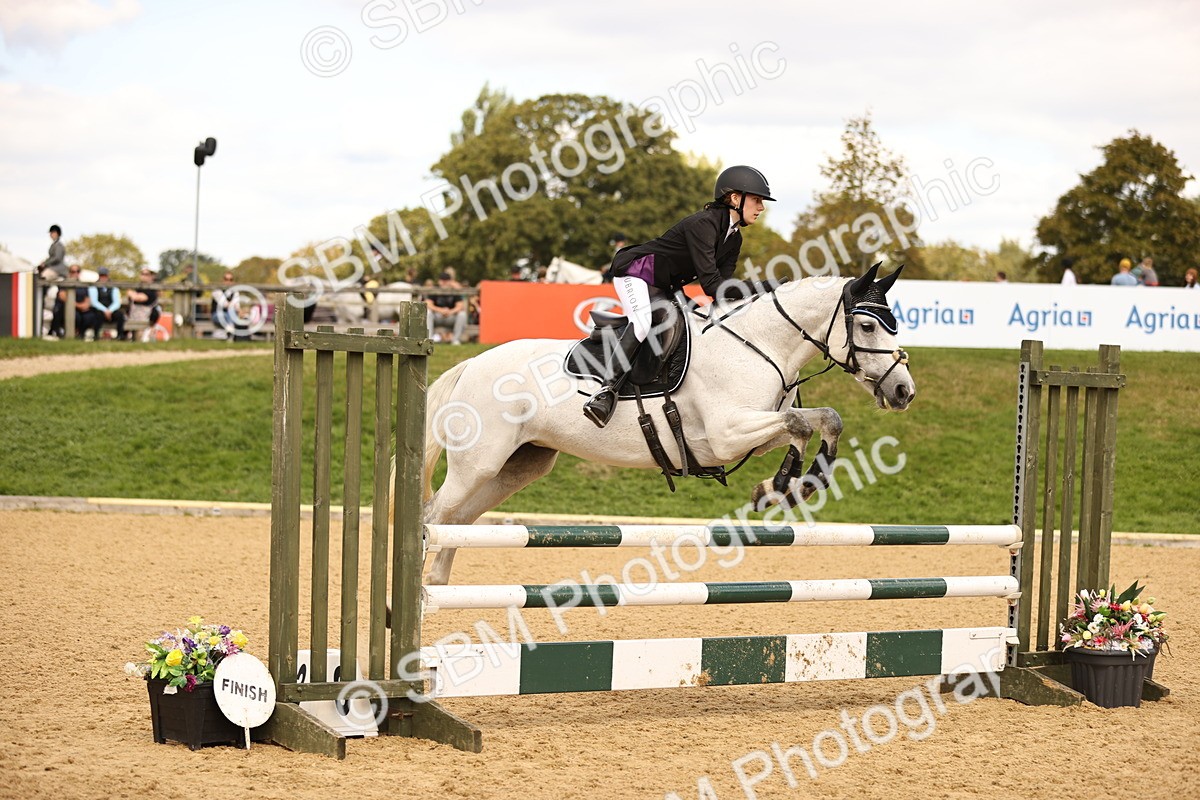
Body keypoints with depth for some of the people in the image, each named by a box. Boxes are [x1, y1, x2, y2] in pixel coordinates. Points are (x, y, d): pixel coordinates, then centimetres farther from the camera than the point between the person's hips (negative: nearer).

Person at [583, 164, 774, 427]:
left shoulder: (734, 238, 5)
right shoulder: (704, 223, -25)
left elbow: (723, 287, -1)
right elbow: (710, 284, -30)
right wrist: (759, 289, -31)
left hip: (662, 287, 10)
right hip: (634, 272, -10)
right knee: (643, 321, -33)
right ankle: (607, 390, -41)